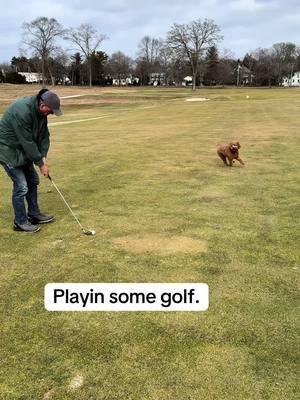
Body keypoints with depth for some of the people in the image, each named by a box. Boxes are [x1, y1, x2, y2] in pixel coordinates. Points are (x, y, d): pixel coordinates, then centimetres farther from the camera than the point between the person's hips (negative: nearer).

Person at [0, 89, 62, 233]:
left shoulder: (40, 110, -5)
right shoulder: (22, 112, -32)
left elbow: (44, 134, 0)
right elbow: (27, 142, -28)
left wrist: (43, 157, -10)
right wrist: (41, 163, -19)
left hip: (22, 149, 9)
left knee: (32, 181, 14)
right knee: (21, 186, -8)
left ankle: (34, 214, 28)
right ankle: (20, 222, 7)